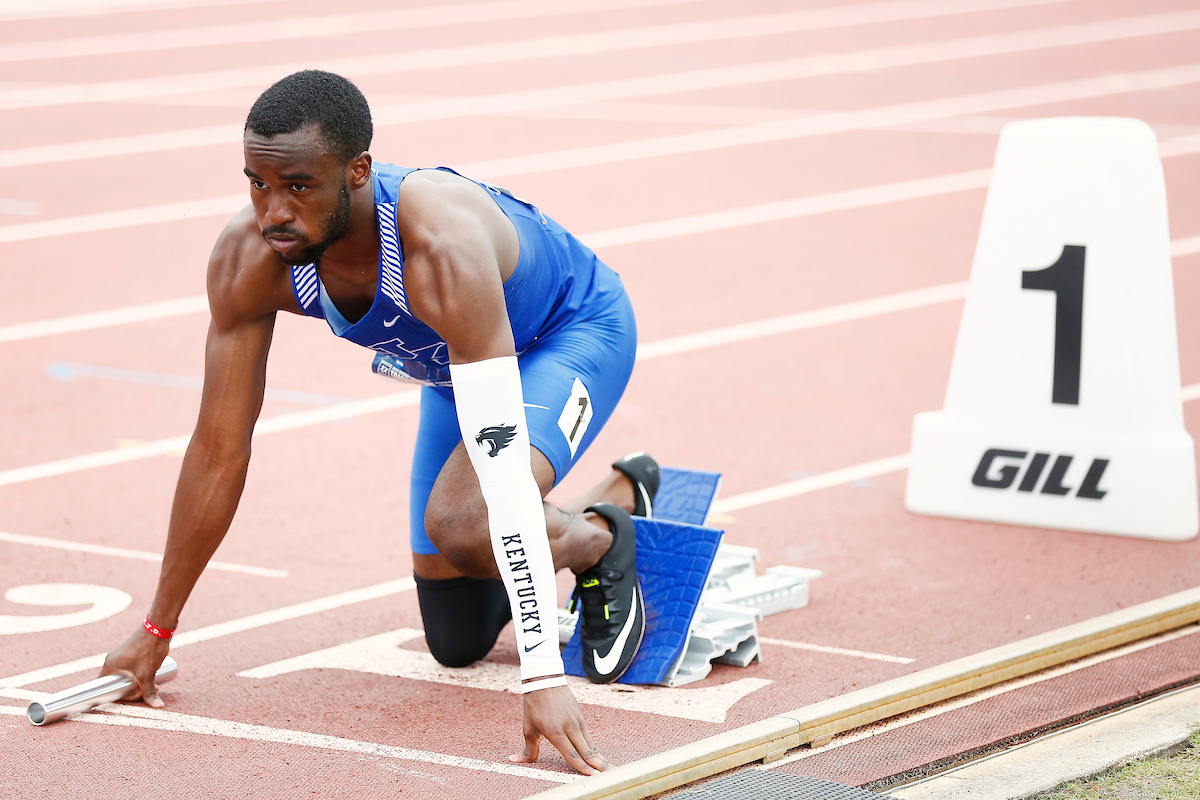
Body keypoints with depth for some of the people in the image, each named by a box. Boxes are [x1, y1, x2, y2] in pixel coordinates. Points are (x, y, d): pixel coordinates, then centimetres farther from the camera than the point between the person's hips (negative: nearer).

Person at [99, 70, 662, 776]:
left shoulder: (442, 245, -44)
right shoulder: (247, 260, -27)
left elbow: (502, 467, -48)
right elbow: (219, 450, -15)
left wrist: (544, 677, -51)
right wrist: (156, 630, -8)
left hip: (577, 330, -6)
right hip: (457, 360, 6)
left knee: (462, 523, -35)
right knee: (458, 644, 11)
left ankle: (603, 539, -1)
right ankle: (623, 493, 36)